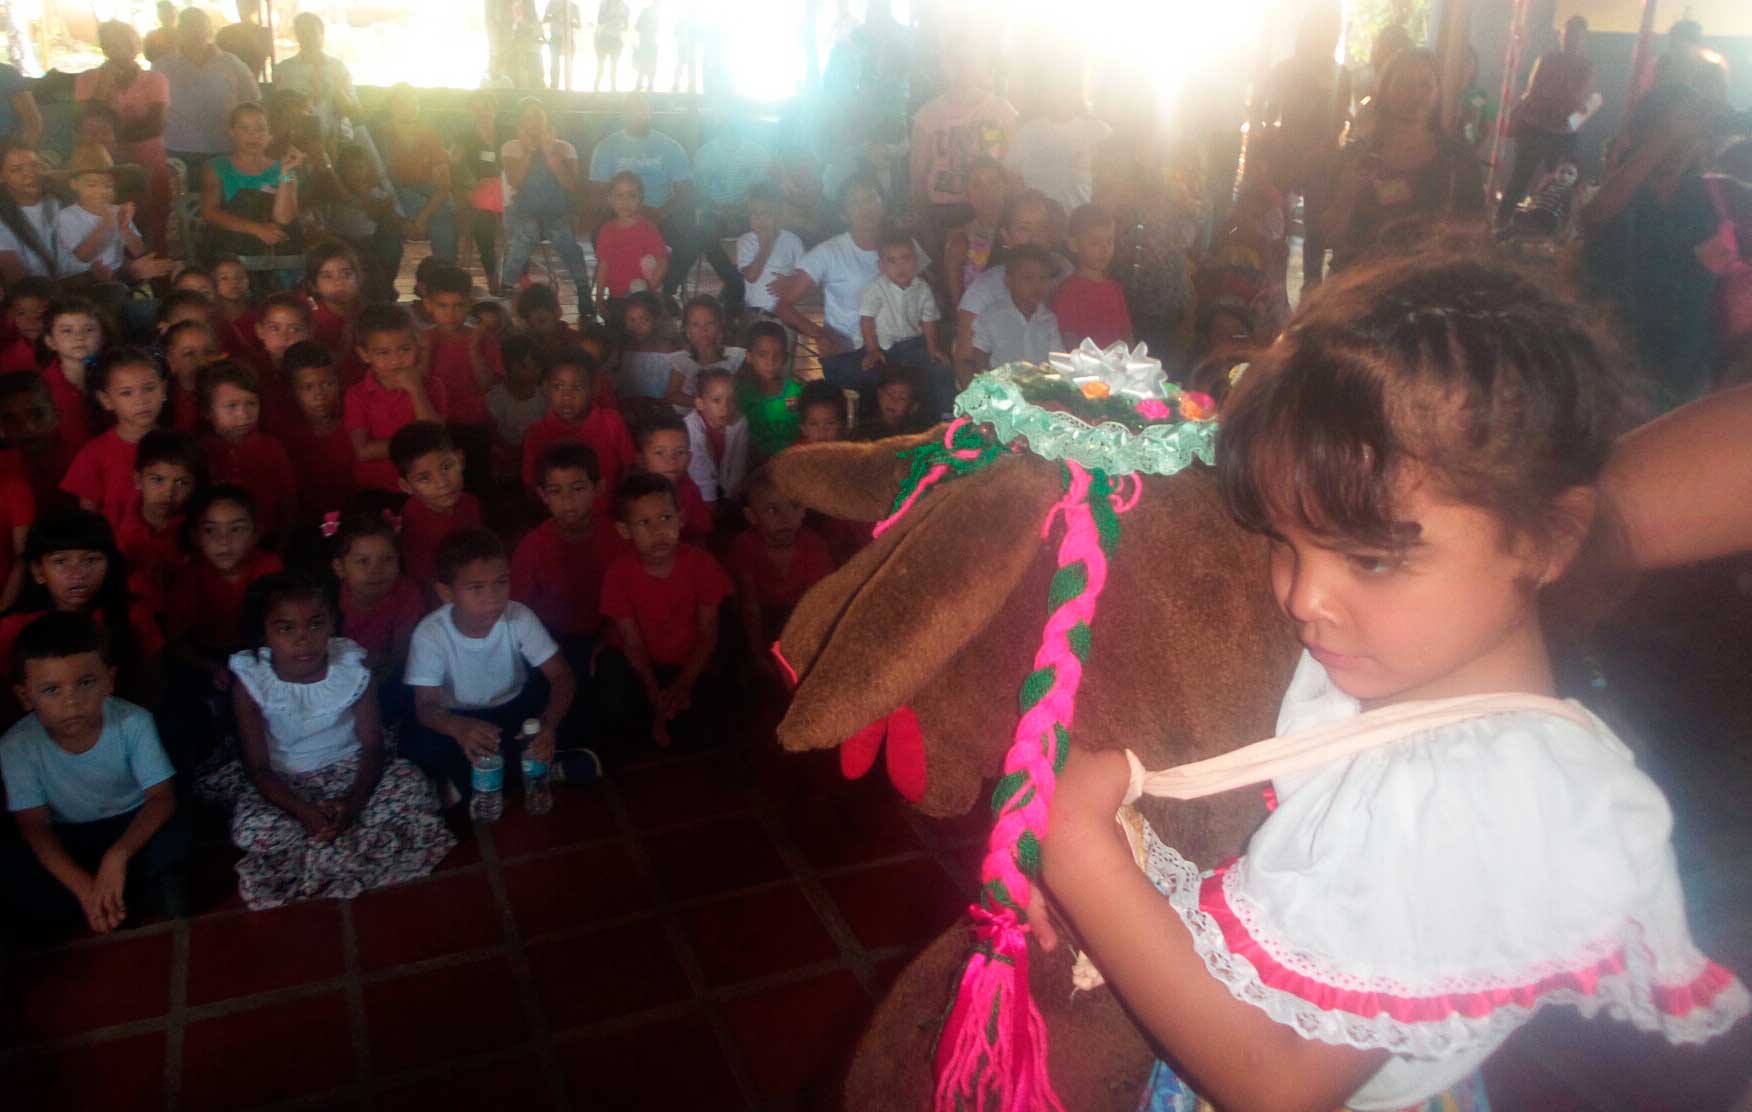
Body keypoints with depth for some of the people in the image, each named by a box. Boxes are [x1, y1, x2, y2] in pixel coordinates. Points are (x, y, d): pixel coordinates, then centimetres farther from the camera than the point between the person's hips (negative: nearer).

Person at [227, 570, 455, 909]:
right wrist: (304, 811, -30)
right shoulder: (250, 682, -18)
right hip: (286, 784, -1)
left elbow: (372, 745, -10)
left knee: (412, 787, -25)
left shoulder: (354, 667, -15)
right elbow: (257, 767, -13)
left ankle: (316, 856, -16)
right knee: (250, 830, -31)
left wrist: (352, 803, -28)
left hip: (350, 769, 1)